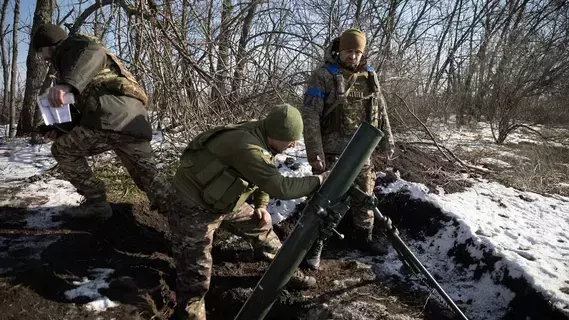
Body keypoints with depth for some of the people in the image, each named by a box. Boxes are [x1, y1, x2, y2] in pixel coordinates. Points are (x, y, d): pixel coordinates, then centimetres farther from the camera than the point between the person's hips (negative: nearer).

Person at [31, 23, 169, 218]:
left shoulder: (72, 45, 13)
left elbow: (94, 54, -15)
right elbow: (86, 106, 42)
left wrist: (66, 83, -31)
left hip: (112, 116, -9)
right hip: (136, 119, 9)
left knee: (62, 150, 12)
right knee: (148, 178, 14)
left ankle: (96, 203, 9)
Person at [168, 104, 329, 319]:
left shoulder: (263, 138, -5)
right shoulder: (246, 147, -35)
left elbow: (266, 176, 12)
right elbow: (280, 187, -37)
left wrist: (261, 205, 3)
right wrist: (319, 180, -26)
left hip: (224, 203, 9)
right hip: (194, 210, -9)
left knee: (261, 226, 18)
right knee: (196, 277, -5)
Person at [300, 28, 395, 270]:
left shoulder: (370, 77, 7)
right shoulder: (323, 76, -10)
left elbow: (381, 111, 16)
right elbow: (310, 116, -15)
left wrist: (387, 140, 13)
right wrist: (314, 152, -22)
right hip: (332, 150, -5)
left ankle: (363, 237, 35)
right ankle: (314, 246, 12)